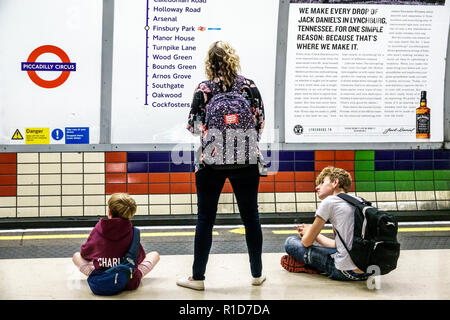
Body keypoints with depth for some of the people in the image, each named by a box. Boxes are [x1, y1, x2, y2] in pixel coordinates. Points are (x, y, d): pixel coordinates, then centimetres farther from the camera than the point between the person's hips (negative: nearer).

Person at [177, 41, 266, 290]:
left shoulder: (203, 89, -4)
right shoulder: (249, 86, 0)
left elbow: (193, 127, -1)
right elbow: (260, 123, 3)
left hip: (211, 161, -2)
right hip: (246, 161, 2)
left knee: (205, 219, 6)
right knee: (250, 216, 12)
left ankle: (198, 277, 13)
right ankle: (257, 274, 23)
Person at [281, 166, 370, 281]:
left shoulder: (329, 202, -3)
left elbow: (307, 242, 4)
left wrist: (306, 233, 27)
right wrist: (312, 232, 30)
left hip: (346, 271, -8)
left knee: (290, 242, 4)